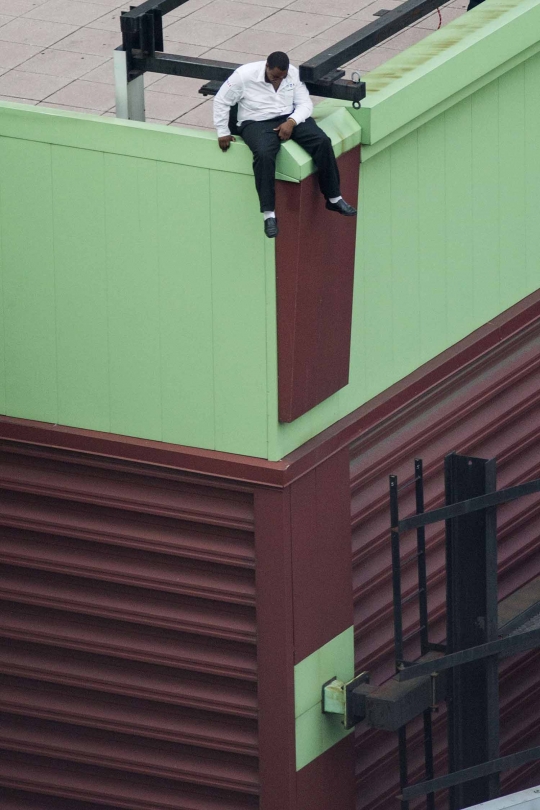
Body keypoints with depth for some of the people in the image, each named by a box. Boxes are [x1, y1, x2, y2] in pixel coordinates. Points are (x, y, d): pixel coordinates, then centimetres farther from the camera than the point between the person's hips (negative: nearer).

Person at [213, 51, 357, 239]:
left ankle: (334, 198, -5)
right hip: (257, 122, -4)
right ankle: (269, 214, -33)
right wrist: (223, 132, -3)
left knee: (322, 141, -19)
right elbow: (221, 101, -3)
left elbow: (305, 103, 2)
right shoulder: (245, 75, -12)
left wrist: (291, 122, -17)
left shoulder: (293, 74, -2)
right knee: (264, 154, -37)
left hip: (289, 119, 4)